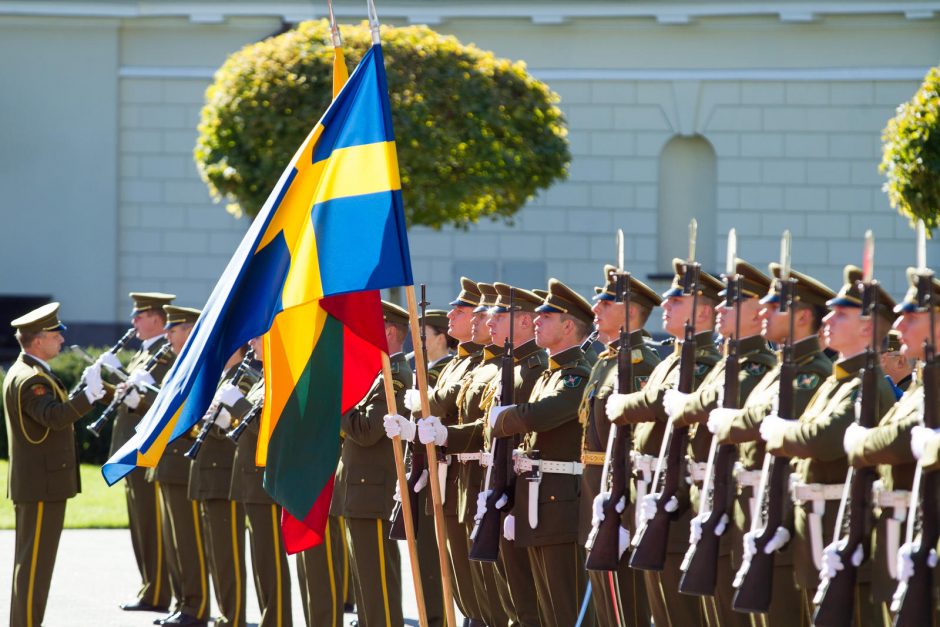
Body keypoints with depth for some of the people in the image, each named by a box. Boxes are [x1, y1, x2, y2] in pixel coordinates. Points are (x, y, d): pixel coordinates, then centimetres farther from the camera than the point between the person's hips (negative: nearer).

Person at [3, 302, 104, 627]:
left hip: (38, 483, 11)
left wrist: (85, 390, 13)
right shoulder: (29, 379, -19)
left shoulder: (28, 372, 15)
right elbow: (55, 417, -35)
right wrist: (89, 393, -39)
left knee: (31, 561, 15)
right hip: (42, 484, -11)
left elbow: (55, 413, 21)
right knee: (35, 562, -7)